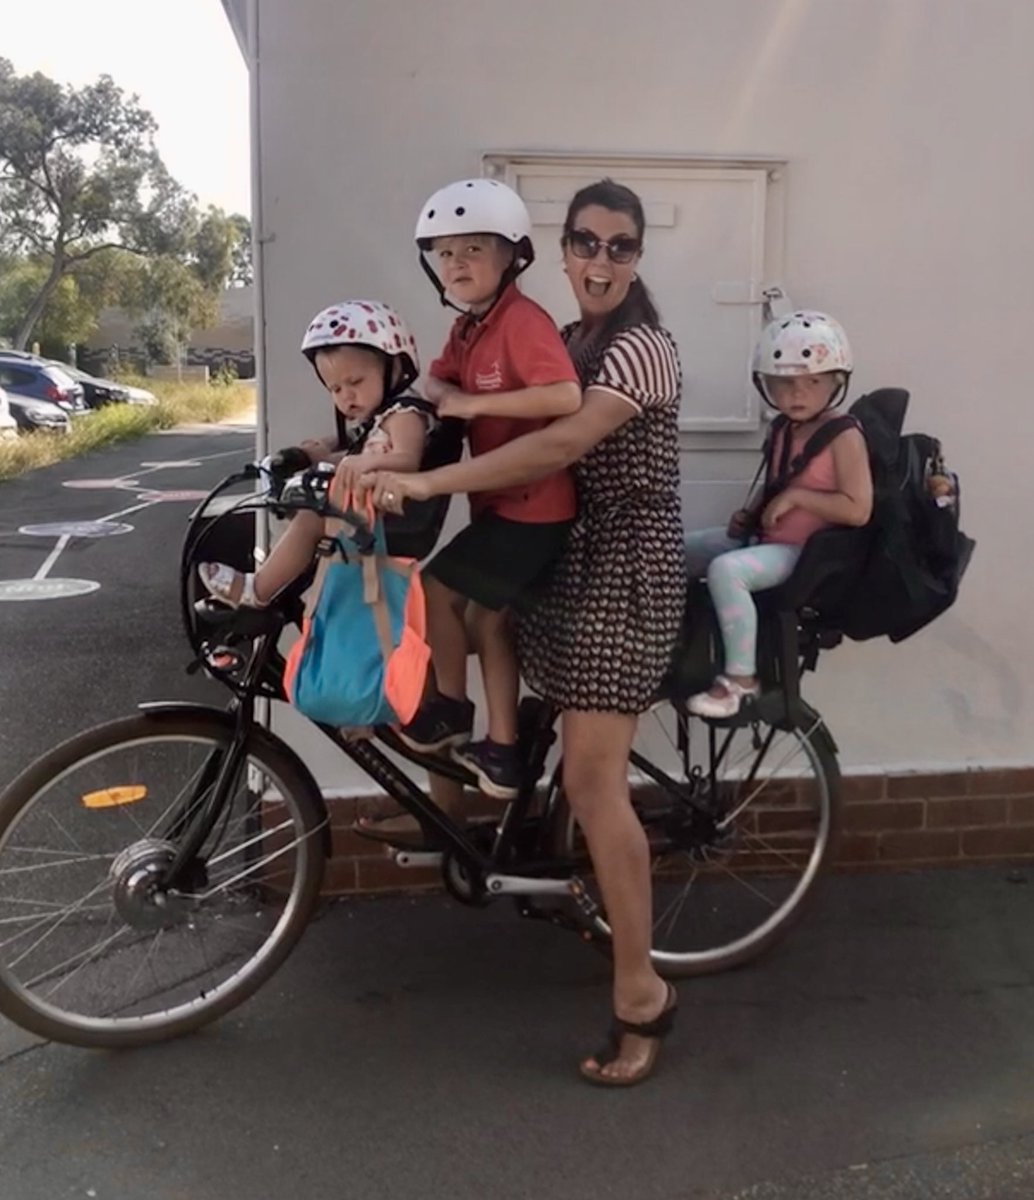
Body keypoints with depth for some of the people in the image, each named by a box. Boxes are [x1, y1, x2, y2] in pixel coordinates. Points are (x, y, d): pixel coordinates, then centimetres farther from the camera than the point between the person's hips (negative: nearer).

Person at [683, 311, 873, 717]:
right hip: (763, 537, 9)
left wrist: (796, 497, -23)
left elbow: (858, 509, -22)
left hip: (805, 552, -9)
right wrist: (749, 514, 6)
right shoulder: (783, 433, 8)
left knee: (724, 569, -33)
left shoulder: (844, 437, -16)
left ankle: (741, 679, -21)